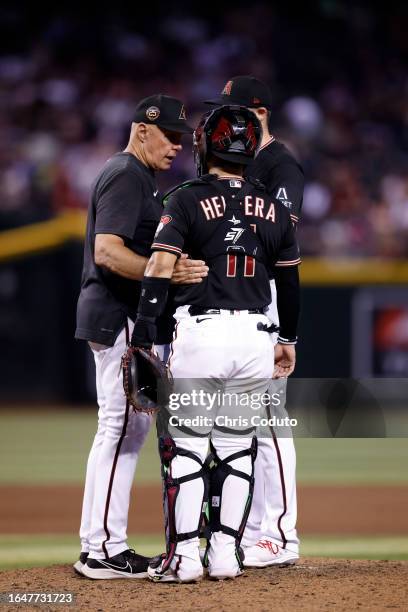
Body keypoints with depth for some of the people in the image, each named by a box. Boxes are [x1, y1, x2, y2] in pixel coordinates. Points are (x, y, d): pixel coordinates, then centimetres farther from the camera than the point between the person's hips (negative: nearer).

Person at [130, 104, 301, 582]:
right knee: (237, 447, 13)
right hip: (255, 336, 4)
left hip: (200, 332, -4)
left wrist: (142, 337, -12)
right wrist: (288, 338, 29)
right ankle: (225, 554, 13)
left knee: (185, 445, 3)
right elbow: (290, 280, 16)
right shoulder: (272, 209, 9)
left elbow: (160, 269, -13)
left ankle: (183, 557, 0)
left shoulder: (188, 200, -4)